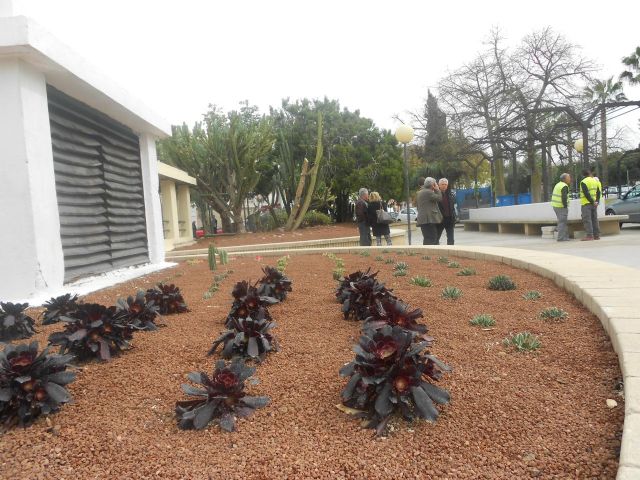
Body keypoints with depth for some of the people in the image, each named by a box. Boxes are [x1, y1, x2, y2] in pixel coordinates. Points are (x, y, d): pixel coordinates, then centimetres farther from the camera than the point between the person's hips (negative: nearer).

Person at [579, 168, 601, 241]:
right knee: (594, 219, 12)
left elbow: (586, 194, -18)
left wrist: (592, 202, -13)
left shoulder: (584, 182, -10)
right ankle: (596, 235, 13)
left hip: (586, 203, -7)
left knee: (587, 220, -7)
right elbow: (599, 192, 9)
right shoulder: (595, 181, 13)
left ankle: (589, 235, -12)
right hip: (594, 204, 7)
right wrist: (597, 201, 2)